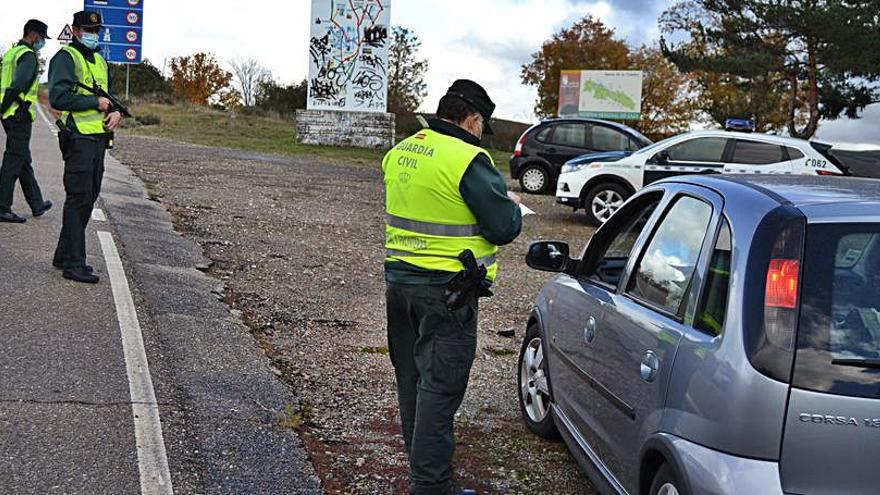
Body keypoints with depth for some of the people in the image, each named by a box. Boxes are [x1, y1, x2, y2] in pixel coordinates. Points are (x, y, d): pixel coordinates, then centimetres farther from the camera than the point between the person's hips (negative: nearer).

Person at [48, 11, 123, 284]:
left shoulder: (100, 61, 20)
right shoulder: (65, 58, -6)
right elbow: (57, 97, -17)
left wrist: (115, 112, 3)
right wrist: (96, 102, -14)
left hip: (99, 138, 9)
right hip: (78, 137, -8)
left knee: (89, 197, 11)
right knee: (79, 198, -9)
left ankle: (65, 255, 21)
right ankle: (74, 264, -6)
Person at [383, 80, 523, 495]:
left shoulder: (400, 152, 8)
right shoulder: (469, 160, -18)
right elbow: (504, 228, -18)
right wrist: (513, 206, 4)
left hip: (398, 280, 8)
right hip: (445, 290, -8)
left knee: (412, 378, 19)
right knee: (440, 386, -1)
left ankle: (419, 461, 34)